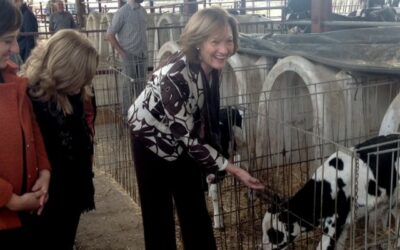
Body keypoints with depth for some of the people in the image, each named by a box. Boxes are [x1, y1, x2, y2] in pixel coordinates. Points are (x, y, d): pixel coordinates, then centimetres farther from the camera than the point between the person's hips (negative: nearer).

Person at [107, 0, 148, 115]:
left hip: (142, 55, 5)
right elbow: (110, 35, -7)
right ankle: (126, 113, 11)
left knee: (141, 85, 9)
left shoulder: (143, 11, 8)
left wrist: (144, 50, 8)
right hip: (129, 55, -5)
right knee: (129, 86, 1)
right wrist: (121, 52, -10)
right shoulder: (122, 12, -8)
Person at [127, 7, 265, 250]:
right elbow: (187, 137, -30)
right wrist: (233, 169, -27)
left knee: (196, 211, 13)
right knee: (159, 214, 5)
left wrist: (216, 151, 7)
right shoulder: (175, 76, -36)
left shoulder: (212, 66, -15)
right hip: (153, 140, -6)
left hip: (182, 141, 6)